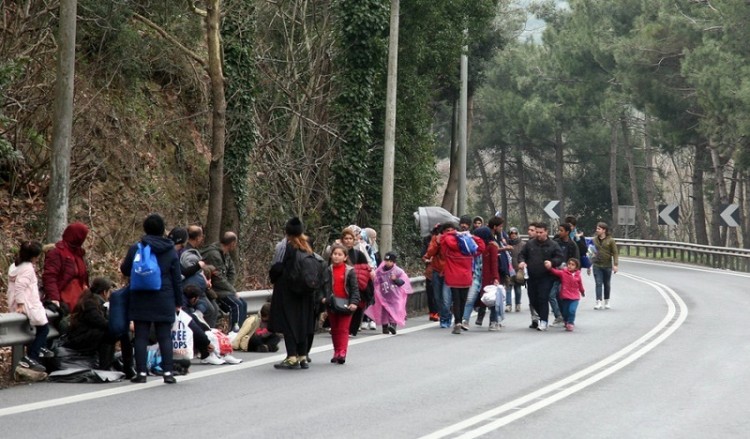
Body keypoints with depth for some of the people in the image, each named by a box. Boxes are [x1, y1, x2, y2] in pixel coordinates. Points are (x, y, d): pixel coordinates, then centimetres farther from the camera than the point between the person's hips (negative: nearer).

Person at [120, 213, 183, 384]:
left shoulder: (135, 249, -4)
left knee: (141, 336, 4)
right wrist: (178, 302, 11)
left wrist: (122, 265, 28)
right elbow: (177, 279, 4)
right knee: (165, 336, 5)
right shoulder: (171, 251, 1)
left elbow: (125, 271, 4)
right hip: (164, 301, 1)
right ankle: (168, 372, 0)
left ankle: (141, 372, 1)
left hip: (141, 300, -1)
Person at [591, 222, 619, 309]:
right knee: (598, 283, -8)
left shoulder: (610, 240, -3)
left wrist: (615, 264, -11)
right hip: (597, 265, 1)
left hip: (607, 265, -1)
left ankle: (607, 302, 23)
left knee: (607, 284, 11)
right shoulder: (595, 239, 4)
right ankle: (598, 302, -13)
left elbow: (615, 253, -3)